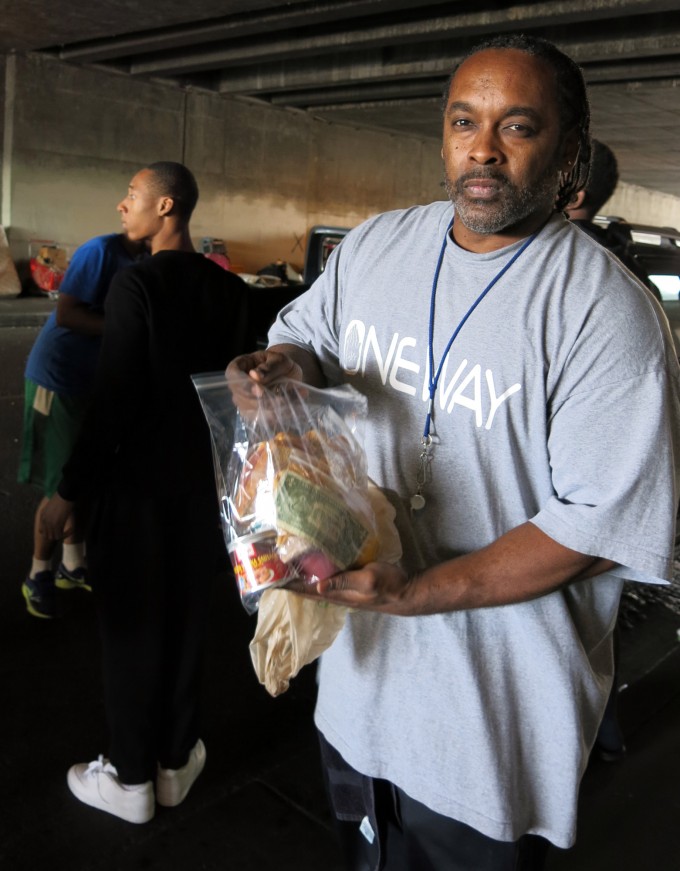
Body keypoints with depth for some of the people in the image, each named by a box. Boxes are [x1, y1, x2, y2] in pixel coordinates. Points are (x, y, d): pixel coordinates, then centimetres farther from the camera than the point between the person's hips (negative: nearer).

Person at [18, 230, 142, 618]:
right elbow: (66, 314, -23)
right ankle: (39, 575, 15)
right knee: (61, 484, -2)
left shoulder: (142, 261, 5)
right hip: (59, 378, -8)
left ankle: (72, 564, 28)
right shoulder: (101, 251, -18)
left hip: (95, 380, 8)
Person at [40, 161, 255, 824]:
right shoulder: (230, 289, 2)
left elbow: (114, 402, -20)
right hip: (204, 483, 6)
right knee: (186, 620, 17)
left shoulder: (137, 285, -17)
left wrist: (70, 491, -12)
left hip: (139, 485, -5)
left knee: (131, 628, 10)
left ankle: (130, 778, 26)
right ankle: (175, 762, 33)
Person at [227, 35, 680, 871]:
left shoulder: (607, 311, -19)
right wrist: (285, 363, -11)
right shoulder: (372, 246, 0)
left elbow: (599, 526, -21)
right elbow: (305, 332, 14)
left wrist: (418, 593, -27)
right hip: (354, 655, 6)